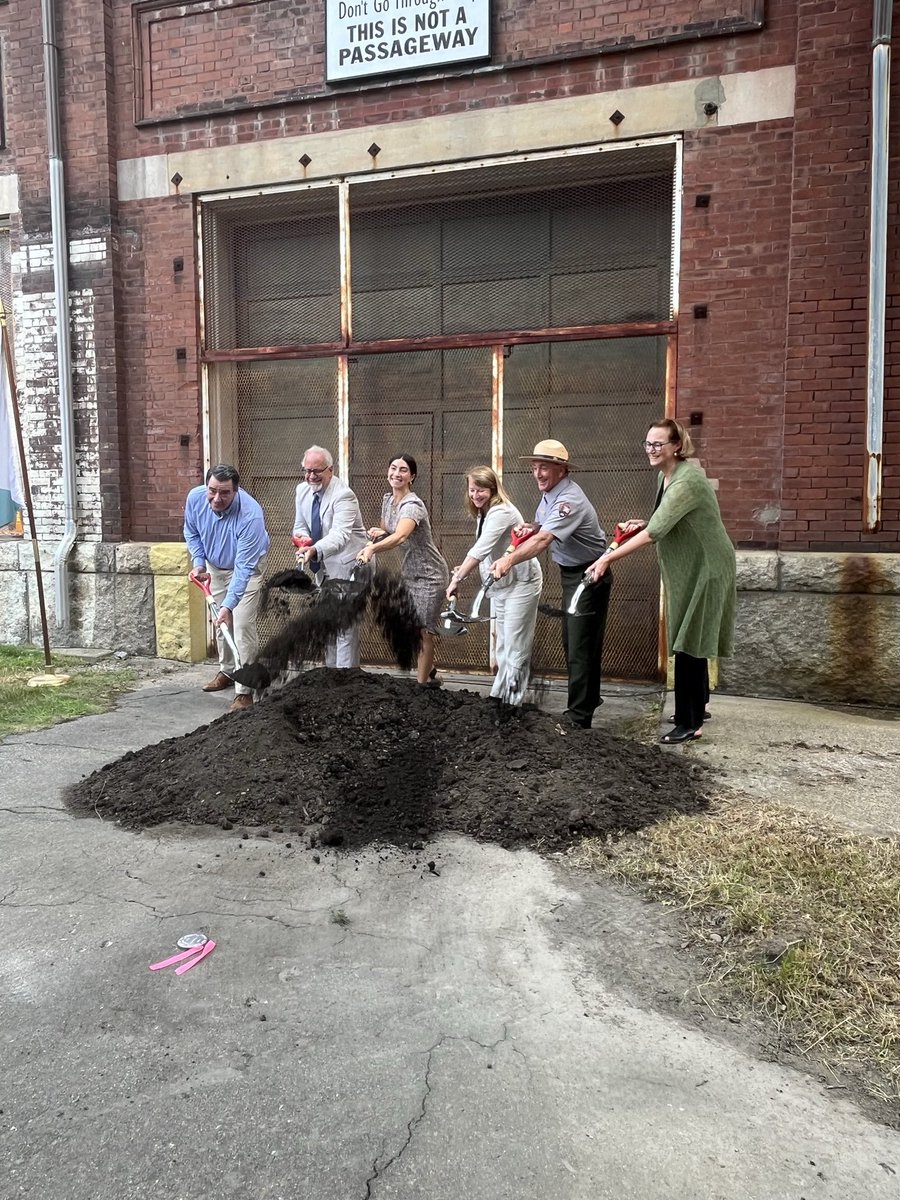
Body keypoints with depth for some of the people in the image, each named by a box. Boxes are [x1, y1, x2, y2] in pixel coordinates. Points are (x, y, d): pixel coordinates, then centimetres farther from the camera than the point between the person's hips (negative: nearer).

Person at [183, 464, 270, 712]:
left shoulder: (250, 515, -39)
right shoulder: (195, 498, -22)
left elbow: (243, 567, -38)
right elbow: (191, 533, 1)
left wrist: (228, 605, -42)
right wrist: (198, 562, -11)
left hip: (247, 567, -6)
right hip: (215, 566, 6)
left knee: (242, 626, -15)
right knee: (220, 623, 15)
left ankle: (245, 691, -10)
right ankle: (227, 672, 35)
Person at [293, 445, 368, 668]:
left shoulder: (343, 495, -22)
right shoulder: (303, 490, 1)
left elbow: (340, 535, -35)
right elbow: (300, 525, 11)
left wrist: (315, 550, -53)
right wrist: (303, 538, -14)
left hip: (347, 566, -8)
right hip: (324, 568, 8)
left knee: (345, 627, -10)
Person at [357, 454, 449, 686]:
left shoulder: (412, 505, -24)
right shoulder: (388, 500, 2)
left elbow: (399, 537, -43)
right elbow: (388, 532, 18)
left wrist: (371, 549, -58)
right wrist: (378, 532, -6)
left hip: (429, 575, -8)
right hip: (408, 572, 8)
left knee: (423, 631, -1)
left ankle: (422, 684, 12)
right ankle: (429, 673, 33)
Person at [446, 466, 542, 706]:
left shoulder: (501, 512, -22)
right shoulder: (484, 513, 7)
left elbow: (480, 550, -30)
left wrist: (457, 580, -31)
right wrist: (464, 569, -5)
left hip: (520, 582, -10)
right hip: (499, 584, 10)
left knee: (515, 646, -4)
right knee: (501, 643, 16)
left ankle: (512, 702, 2)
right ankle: (499, 697, 25)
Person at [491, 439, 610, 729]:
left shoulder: (569, 500, -27)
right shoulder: (549, 494, 4)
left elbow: (543, 540, -42)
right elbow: (537, 527, 19)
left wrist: (510, 560, -55)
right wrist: (513, 550, 2)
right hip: (569, 573, 10)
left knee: (581, 647, -8)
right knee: (571, 641, 19)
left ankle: (578, 716, -3)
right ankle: (589, 698, 35)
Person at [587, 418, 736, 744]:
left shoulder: (687, 481, -25)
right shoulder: (665, 475, 5)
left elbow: (655, 531, -33)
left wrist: (608, 559, -34)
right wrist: (644, 523, 0)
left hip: (704, 569, -10)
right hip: (686, 570, 10)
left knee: (688, 644, -7)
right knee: (691, 642, 18)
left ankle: (688, 723, 2)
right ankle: (697, 709, 33)